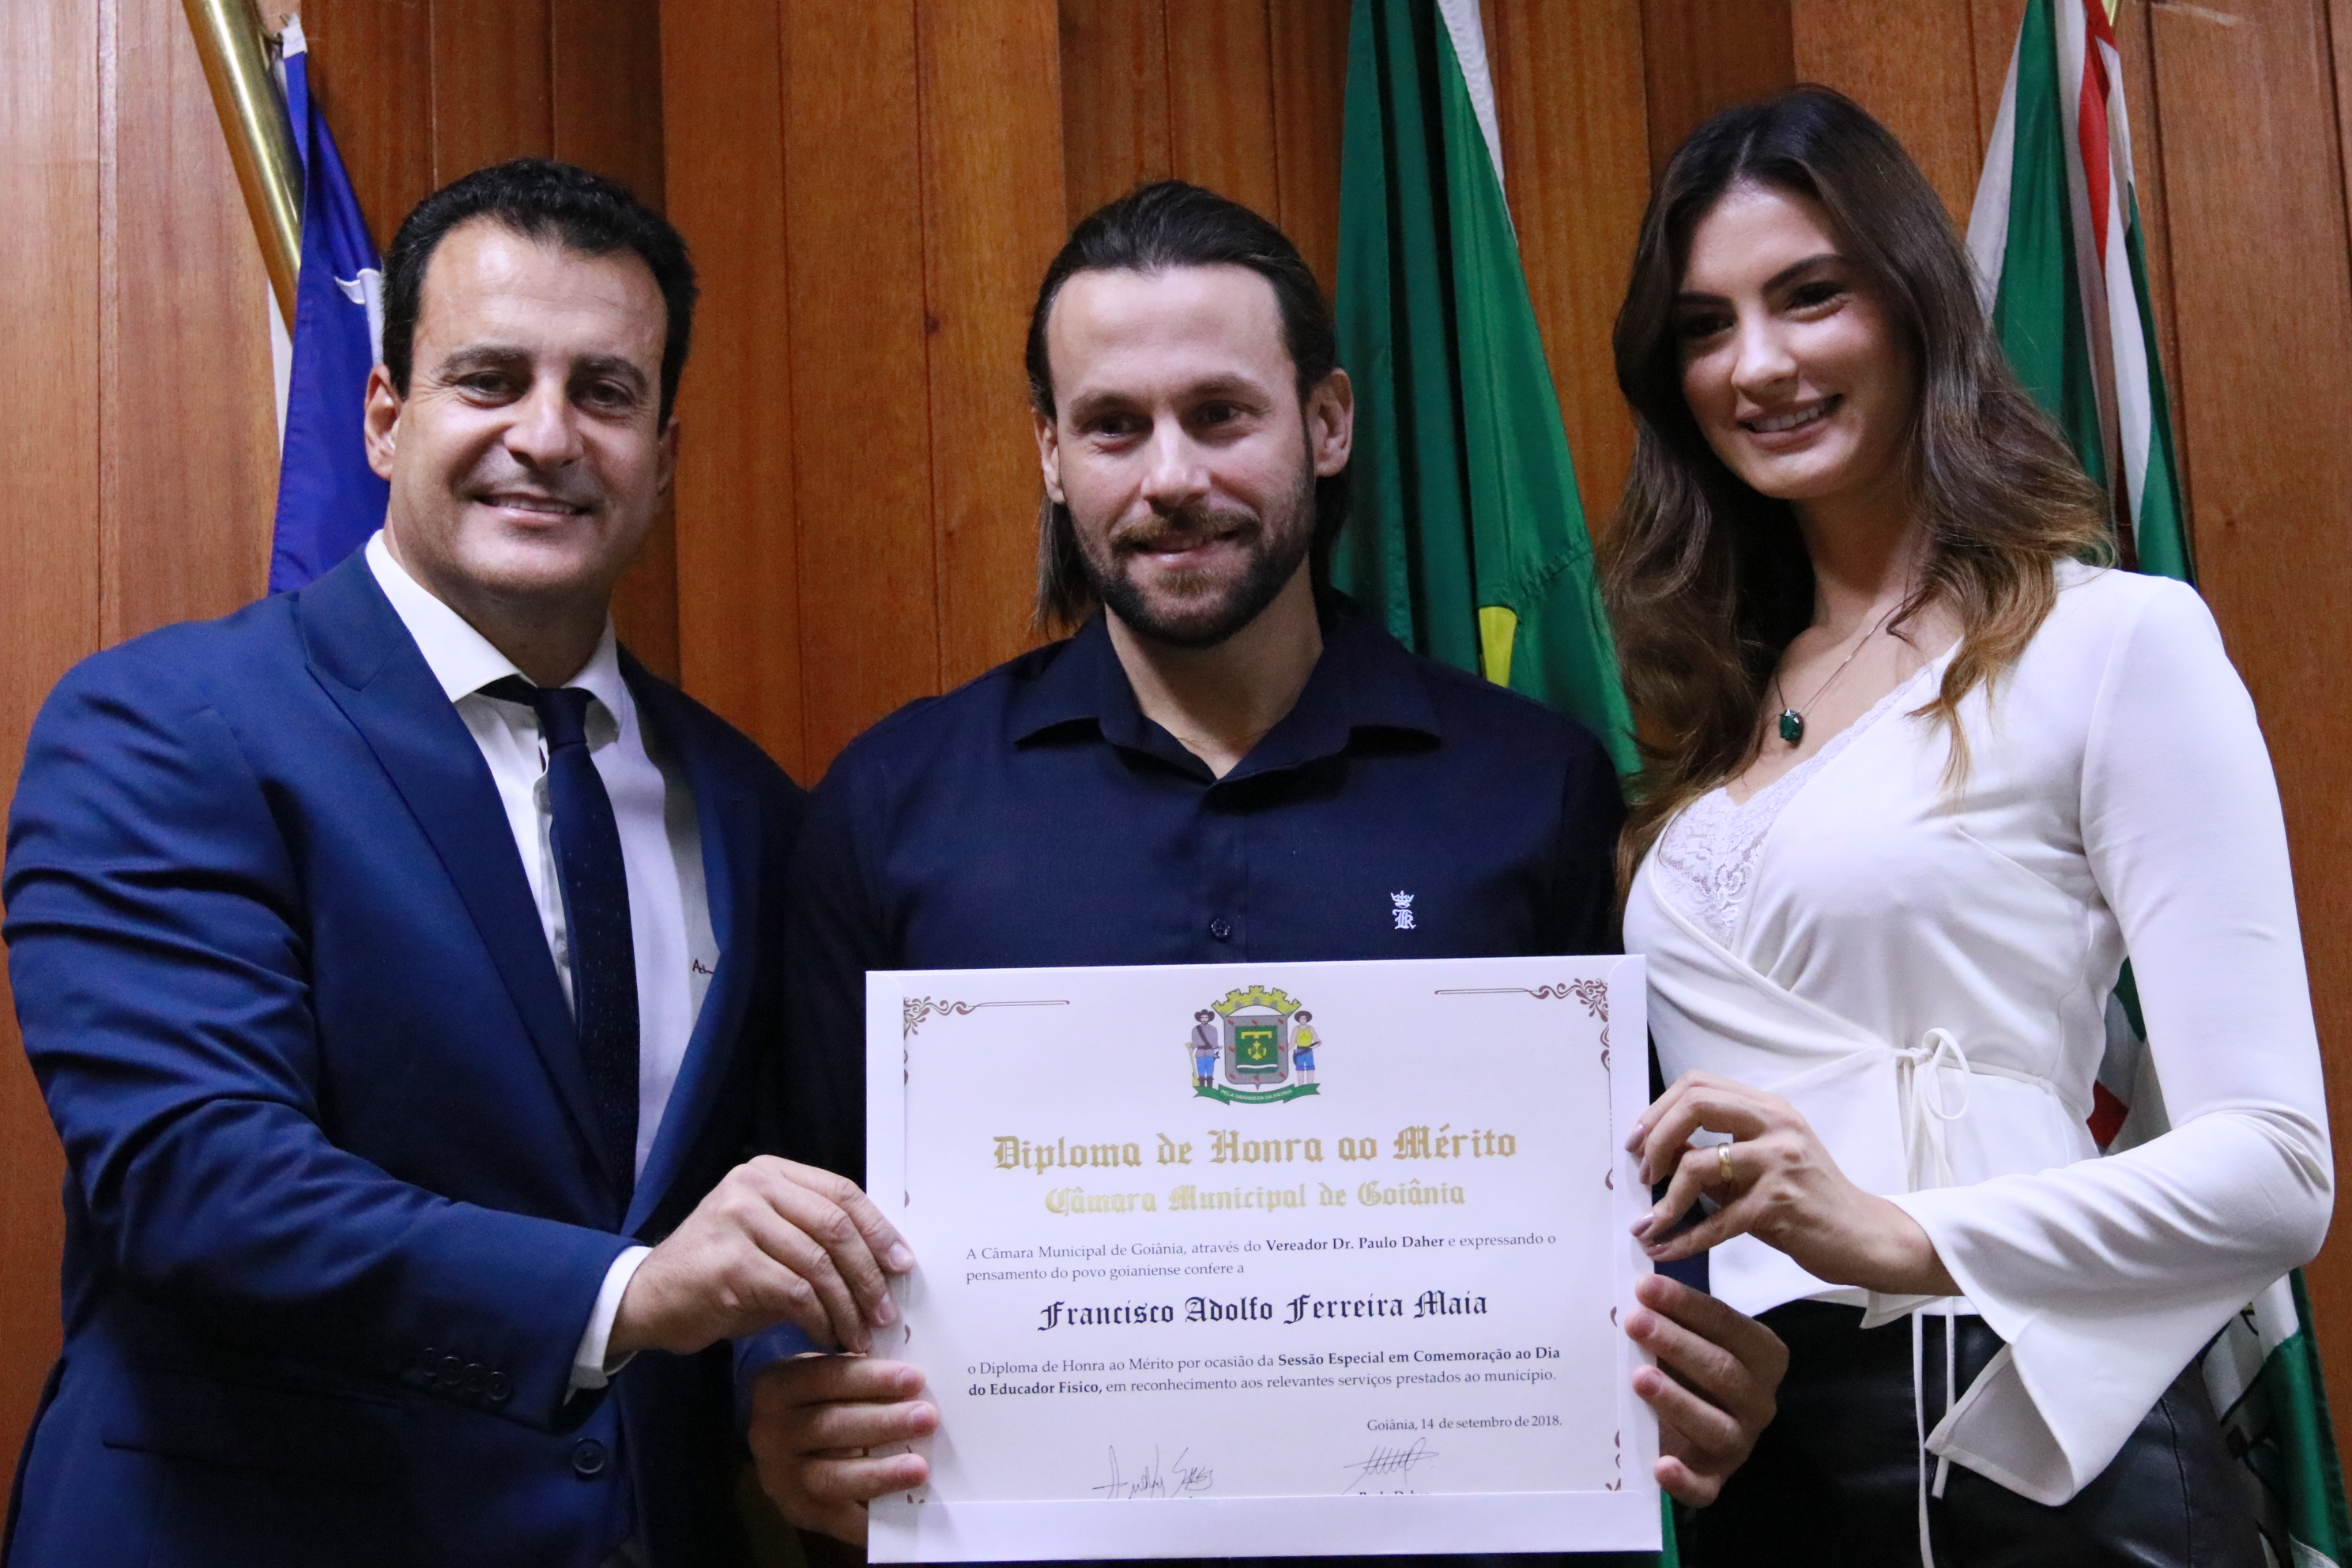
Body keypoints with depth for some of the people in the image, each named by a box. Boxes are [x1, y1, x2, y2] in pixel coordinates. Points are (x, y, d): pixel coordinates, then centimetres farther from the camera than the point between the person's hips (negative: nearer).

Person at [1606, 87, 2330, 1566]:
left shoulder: (2116, 639, -7)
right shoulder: (1725, 699, 11)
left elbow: (2273, 1169, -12)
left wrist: (1899, 1235, -24)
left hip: (2019, 1445, -5)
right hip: (1748, 1443, 6)